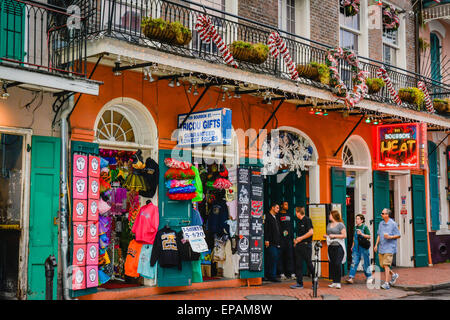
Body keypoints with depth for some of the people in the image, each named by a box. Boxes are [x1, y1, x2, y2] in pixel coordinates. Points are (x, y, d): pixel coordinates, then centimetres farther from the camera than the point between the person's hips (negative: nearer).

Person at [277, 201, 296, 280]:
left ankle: (291, 273, 2)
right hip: (281, 238, -5)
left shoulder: (288, 215, 19)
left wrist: (293, 237, 14)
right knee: (281, 256, -4)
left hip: (289, 238, 5)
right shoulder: (278, 215, 1)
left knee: (290, 255, 2)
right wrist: (282, 232, -16)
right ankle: (282, 273, -2)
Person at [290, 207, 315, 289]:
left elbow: (311, 232, -17)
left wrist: (301, 238, -14)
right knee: (298, 265, 5)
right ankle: (299, 283, 8)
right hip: (299, 245, 8)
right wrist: (296, 240, 9)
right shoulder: (299, 222, 16)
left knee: (309, 264, -2)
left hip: (306, 245, -8)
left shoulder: (307, 220, -9)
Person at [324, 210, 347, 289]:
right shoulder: (329, 225, 17)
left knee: (338, 264, -11)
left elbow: (344, 235, -9)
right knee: (332, 264, 5)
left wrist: (334, 235, -14)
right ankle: (334, 282, 12)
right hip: (331, 246, 7)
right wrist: (326, 236, 6)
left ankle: (338, 282, -5)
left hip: (338, 246, -7)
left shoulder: (340, 225, -5)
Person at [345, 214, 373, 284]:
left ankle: (369, 277, 18)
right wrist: (352, 246, 19)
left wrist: (361, 234, -19)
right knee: (354, 262, -2)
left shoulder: (365, 227, -5)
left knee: (365, 263, 3)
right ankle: (350, 278, -7)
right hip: (356, 248, 5)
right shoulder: (356, 227, 13)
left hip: (363, 247, -5)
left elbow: (369, 236, -7)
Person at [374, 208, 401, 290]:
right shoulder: (381, 223, 12)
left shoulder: (393, 224, -7)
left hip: (389, 247, -7)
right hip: (381, 247, 7)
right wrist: (376, 245, 12)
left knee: (386, 265, -14)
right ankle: (394, 275, 34)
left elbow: (398, 235, -4)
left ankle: (386, 283, -14)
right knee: (382, 265, 10)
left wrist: (390, 237, -19)